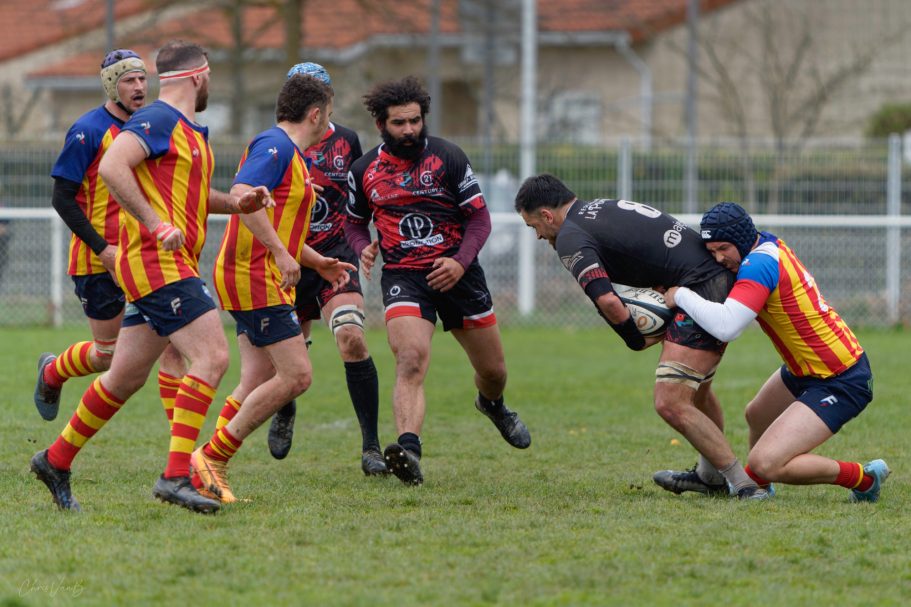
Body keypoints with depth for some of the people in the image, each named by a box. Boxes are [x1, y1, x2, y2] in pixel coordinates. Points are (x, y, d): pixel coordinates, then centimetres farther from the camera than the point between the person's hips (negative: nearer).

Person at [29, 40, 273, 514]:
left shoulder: (191, 131, 21)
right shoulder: (157, 120, -10)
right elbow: (111, 167, -23)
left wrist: (238, 204, 17)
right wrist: (156, 225, -26)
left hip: (173, 266, 10)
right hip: (156, 262, -10)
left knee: (126, 377, 15)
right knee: (212, 357, -19)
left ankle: (56, 461, 26)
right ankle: (176, 475, -24)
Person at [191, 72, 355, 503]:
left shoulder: (290, 154, 22)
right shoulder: (275, 145, -11)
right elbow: (242, 193, -27)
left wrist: (318, 262, 28)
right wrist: (281, 253, -29)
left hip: (264, 279, 11)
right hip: (255, 278, -11)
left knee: (257, 383, 5)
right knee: (295, 375, -13)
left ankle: (212, 470, 2)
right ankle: (212, 457, -11)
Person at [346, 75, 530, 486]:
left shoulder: (448, 157, -4)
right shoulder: (364, 169, 2)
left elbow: (480, 217, -2)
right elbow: (355, 222, 18)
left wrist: (461, 262, -17)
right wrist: (363, 248, -6)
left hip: (456, 273, 1)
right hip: (402, 277, -1)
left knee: (493, 370, 14)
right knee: (411, 360, -26)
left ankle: (492, 405, 51)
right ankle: (409, 451, -41)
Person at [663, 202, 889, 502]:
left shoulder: (759, 265, -24)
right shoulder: (768, 244, 3)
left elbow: (725, 327, -35)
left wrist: (681, 295, -21)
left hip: (840, 384, -10)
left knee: (765, 463, -18)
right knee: (756, 415, 30)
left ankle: (865, 478, -2)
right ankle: (754, 483, 55)